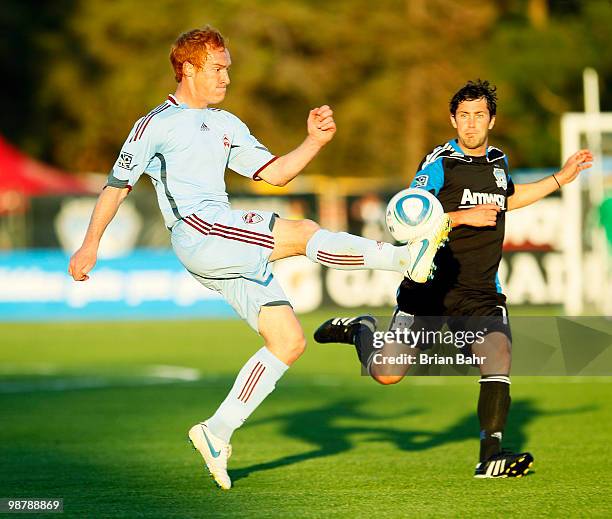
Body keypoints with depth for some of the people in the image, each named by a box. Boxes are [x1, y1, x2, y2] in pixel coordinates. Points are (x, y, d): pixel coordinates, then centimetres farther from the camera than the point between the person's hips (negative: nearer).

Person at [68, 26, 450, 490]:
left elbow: (276, 173, 21)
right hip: (198, 230, -8)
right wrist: (90, 245, 4)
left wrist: (314, 142, 5)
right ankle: (406, 258, -25)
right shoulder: (157, 124, 4)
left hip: (231, 253, 8)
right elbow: (118, 184, 6)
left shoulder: (227, 125, 24)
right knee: (304, 233, -23)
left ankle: (217, 433, 5)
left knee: (289, 340, 1)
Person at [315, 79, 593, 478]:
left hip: (481, 292, 4)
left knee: (499, 357, -21)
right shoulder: (440, 164, -9)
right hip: (429, 290, -4)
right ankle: (361, 330, 32)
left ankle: (490, 456, -19)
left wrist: (561, 179, 32)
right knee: (387, 374, -2)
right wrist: (462, 216, -23)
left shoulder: (498, 161, 11)